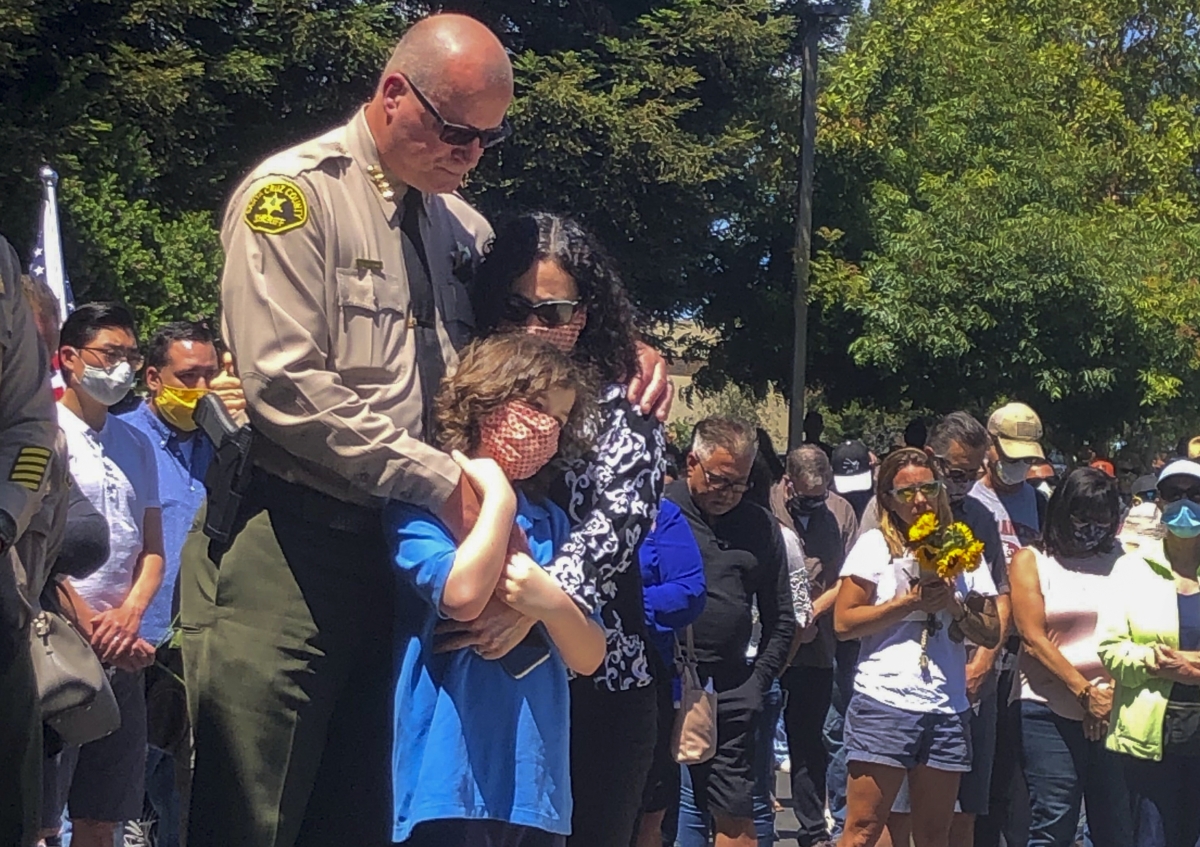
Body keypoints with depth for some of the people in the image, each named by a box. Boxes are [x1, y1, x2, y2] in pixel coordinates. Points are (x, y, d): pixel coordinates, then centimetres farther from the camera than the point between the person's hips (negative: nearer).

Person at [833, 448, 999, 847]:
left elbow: (991, 634, 13)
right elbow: (844, 622, -5)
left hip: (948, 707, 4)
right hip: (885, 703, -4)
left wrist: (955, 606, -6)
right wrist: (910, 602, -10)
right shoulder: (875, 545, 4)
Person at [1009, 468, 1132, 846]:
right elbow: (1034, 639, -4)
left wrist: (1111, 693, -10)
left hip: (1113, 713, 3)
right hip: (1050, 711, -3)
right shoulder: (1031, 561, 5)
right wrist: (1086, 694, -10)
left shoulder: (1121, 560, 13)